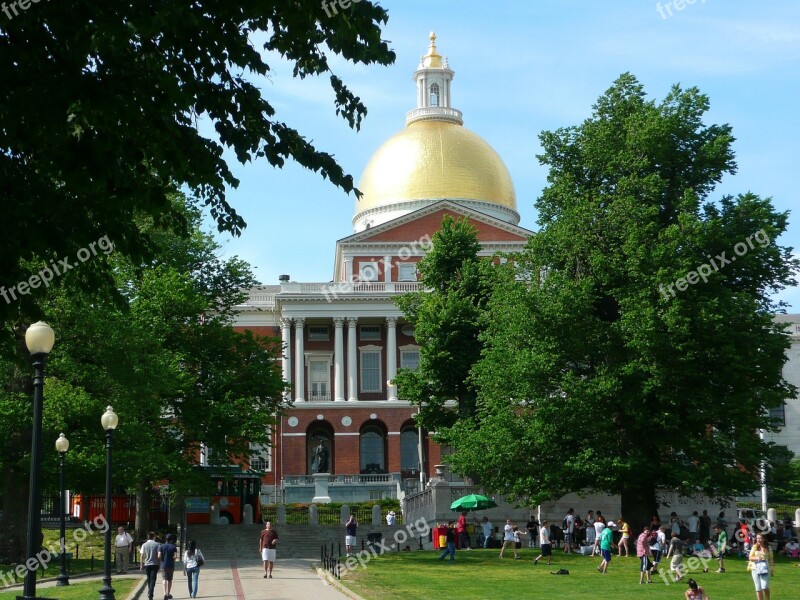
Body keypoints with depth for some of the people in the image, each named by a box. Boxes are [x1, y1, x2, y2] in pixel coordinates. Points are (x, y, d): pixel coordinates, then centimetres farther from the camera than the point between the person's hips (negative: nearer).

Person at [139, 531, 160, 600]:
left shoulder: (144, 545, 1)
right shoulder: (156, 544, -4)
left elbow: (142, 556, -1)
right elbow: (159, 555, -6)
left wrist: (141, 565, 6)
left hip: (147, 564, 2)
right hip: (155, 564, -2)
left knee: (149, 580, 16)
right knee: (153, 580, -3)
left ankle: (150, 594, 22)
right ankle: (150, 594, -16)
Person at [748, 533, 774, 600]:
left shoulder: (768, 548, 5)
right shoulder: (754, 547, 7)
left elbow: (771, 559, 9)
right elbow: (750, 557, 7)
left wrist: (772, 570, 5)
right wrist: (756, 558, -13)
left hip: (765, 569, -2)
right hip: (755, 569, 2)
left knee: (765, 587, -16)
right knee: (758, 588, 3)